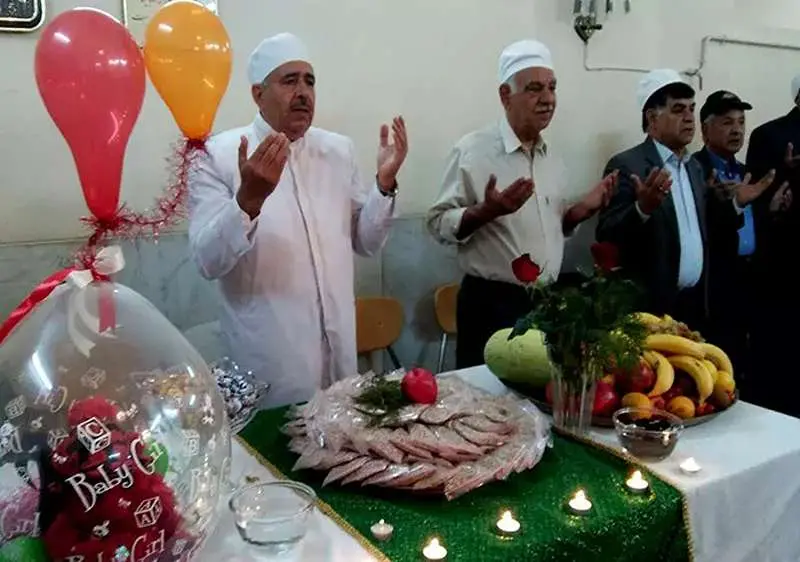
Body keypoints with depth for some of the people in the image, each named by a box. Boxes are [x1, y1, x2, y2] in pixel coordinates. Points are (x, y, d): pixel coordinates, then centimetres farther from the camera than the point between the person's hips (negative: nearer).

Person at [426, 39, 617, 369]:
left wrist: (584, 208, 1)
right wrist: (487, 210, -27)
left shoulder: (552, 156, 10)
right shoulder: (473, 150, -11)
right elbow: (438, 223, -12)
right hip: (491, 304, -6)